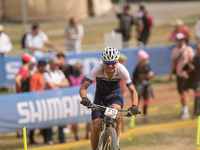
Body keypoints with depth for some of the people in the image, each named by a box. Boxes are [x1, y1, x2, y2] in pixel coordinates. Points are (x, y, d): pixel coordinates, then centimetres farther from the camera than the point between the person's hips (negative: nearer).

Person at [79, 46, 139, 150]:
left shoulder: (121, 70, -26)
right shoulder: (98, 68, -28)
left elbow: (133, 91, -21)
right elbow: (83, 88, -28)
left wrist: (134, 105, -40)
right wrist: (84, 98, -50)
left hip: (115, 94, 0)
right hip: (101, 95, 0)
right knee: (96, 126, -14)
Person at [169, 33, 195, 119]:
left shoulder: (188, 50, -9)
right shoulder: (175, 50, 9)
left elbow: (192, 62, -9)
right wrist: (171, 74, 12)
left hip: (186, 74, -6)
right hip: (178, 74, 6)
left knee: (184, 92, -13)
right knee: (181, 93, 11)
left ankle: (186, 112, -12)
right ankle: (183, 110, 21)